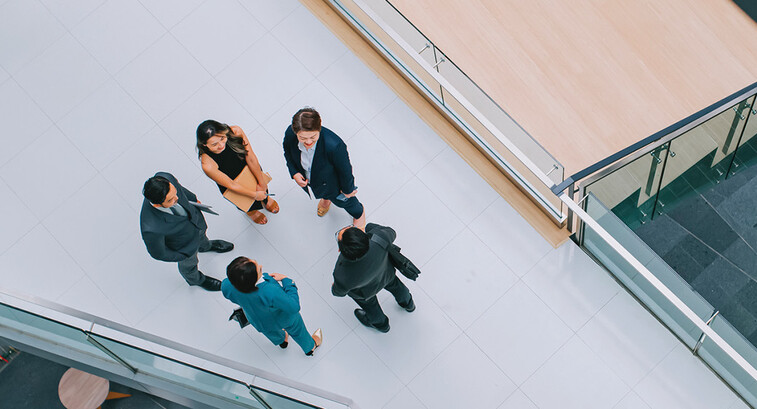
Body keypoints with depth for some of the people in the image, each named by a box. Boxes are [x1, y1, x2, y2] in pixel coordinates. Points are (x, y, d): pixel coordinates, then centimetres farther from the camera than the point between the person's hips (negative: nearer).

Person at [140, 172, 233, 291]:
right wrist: (184, 256, -10)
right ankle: (195, 279, 66)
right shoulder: (151, 229, -49)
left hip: (194, 218, 4)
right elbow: (158, 253, -26)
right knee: (189, 264, 31)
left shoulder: (165, 179, -37)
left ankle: (206, 246, 74)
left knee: (201, 236, 38)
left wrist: (193, 199, 9)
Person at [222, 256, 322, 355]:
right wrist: (286, 280, -27)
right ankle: (310, 346, 63)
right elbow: (293, 307, -33)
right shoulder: (271, 293, -50)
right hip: (282, 318, -4)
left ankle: (281, 340, 73)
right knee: (295, 328, 32)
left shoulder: (227, 286, -36)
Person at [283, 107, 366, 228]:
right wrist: (294, 173, -20)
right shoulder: (290, 134, -36)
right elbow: (288, 153, -8)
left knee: (342, 201, 32)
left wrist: (347, 190, -10)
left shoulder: (334, 146, -50)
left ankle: (359, 213, 68)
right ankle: (326, 198, 80)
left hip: (331, 184, -3)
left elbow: (345, 170, -27)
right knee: (324, 194, 40)